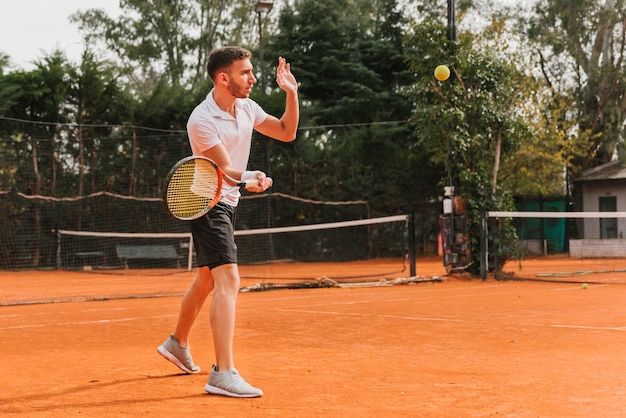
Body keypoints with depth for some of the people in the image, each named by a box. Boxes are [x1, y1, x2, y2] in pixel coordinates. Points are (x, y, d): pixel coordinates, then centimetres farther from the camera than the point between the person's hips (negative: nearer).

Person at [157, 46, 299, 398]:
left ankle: (178, 344, 41)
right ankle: (223, 374, -24)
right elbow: (225, 171, -26)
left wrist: (291, 93, -4)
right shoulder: (202, 121, -22)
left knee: (207, 280, 21)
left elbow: (287, 133, 8)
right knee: (229, 280, -22)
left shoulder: (247, 107, 1)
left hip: (226, 202, 9)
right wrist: (250, 178, -46)